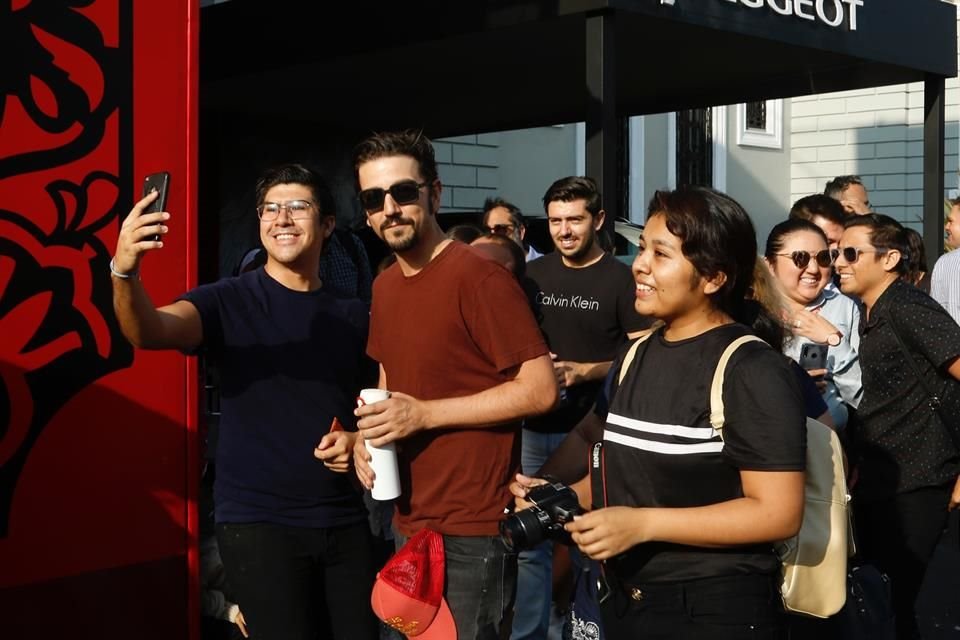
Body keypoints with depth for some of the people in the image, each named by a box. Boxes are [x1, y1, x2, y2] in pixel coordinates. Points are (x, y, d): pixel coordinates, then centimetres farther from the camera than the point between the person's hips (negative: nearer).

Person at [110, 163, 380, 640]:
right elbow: (151, 331, -25)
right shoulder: (229, 302, -6)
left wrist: (358, 439, -5)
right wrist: (124, 273, -44)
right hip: (258, 522, -4)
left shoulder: (353, 316, 7)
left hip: (344, 521, 4)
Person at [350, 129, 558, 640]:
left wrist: (424, 414, -20)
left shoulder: (479, 278, -16)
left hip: (472, 530, -8)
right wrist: (367, 434, 2)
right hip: (410, 522, 8)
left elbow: (540, 390, -19)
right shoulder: (385, 286, 10)